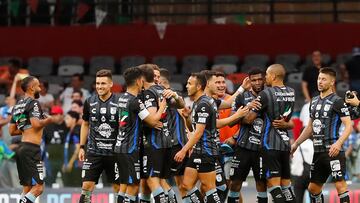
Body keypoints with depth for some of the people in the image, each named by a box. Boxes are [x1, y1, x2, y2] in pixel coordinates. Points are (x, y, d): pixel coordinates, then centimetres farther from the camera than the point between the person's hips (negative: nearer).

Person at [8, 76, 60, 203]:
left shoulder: (18, 105, 18)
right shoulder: (33, 103, -8)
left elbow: (12, 131, 19)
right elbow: (36, 124, -22)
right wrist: (50, 120, -6)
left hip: (22, 148, 9)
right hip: (31, 149, -9)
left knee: (27, 188, 13)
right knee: (38, 187, -10)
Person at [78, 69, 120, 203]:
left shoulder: (119, 102, -5)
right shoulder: (90, 102, 3)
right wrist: (82, 147, 11)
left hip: (114, 151, -2)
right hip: (93, 151, 2)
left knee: (118, 186, 4)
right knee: (87, 185, -5)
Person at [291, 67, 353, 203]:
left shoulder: (337, 101, -7)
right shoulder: (314, 101, 17)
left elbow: (349, 125, -14)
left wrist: (338, 143, -28)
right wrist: (296, 143, 26)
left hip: (333, 150, -8)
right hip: (318, 151, 8)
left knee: (340, 184, -14)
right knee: (313, 188, 12)